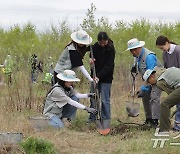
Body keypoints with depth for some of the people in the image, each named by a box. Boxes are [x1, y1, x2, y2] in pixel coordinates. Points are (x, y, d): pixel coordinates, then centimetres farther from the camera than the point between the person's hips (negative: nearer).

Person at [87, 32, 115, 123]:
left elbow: (108, 66, -18)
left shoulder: (111, 49, -15)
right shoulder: (96, 46, -1)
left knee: (105, 99, -3)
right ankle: (92, 117, 18)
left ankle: (105, 119, 6)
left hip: (106, 78, -5)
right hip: (95, 75, 5)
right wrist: (91, 59, -5)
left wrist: (99, 76, -27)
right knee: (93, 98, 8)